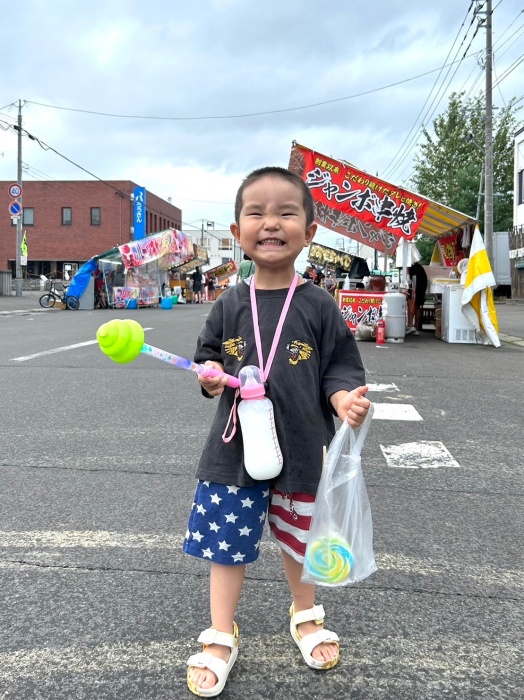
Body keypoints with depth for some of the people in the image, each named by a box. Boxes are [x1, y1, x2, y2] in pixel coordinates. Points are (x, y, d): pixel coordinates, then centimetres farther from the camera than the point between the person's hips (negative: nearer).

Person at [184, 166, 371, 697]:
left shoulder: (319, 306, -6)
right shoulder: (229, 306, -2)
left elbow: (336, 371, -3)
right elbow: (210, 365, 8)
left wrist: (346, 401, -22)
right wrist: (212, 377, -14)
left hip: (301, 449, 0)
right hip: (236, 448, 1)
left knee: (297, 538, 19)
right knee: (228, 543, 10)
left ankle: (305, 615, 47)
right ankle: (220, 638, 31)